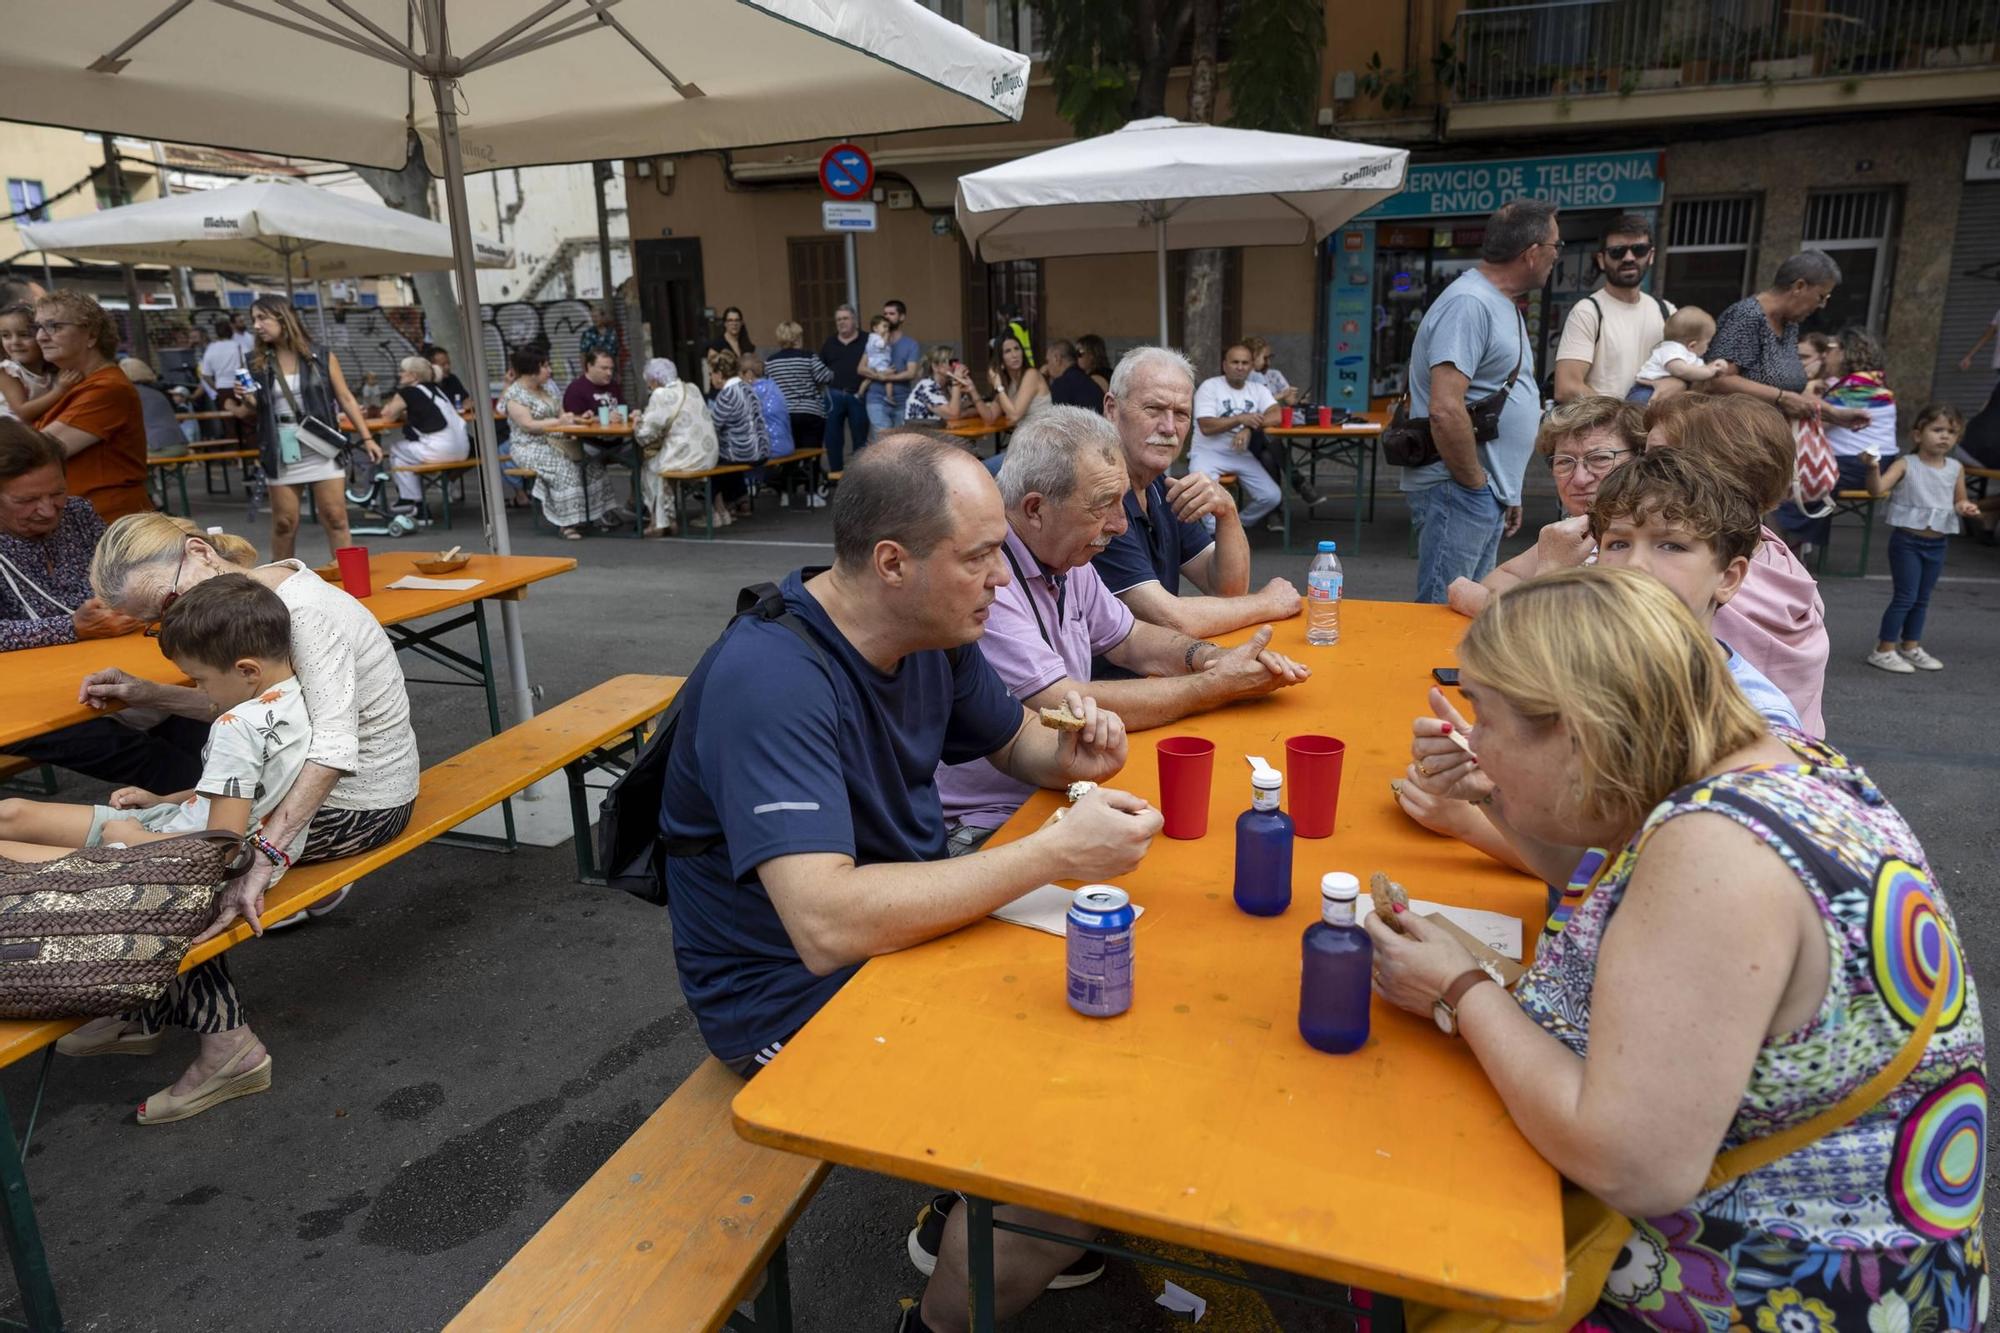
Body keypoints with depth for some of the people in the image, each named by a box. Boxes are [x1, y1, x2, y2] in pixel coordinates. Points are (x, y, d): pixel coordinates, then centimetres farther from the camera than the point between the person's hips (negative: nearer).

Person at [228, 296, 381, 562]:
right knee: (284, 522, 6)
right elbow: (249, 412, 12)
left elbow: (345, 398, 3)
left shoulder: (321, 357, 1)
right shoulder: (256, 362, 6)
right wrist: (244, 404, -11)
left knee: (335, 517, -1)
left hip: (322, 448, -2)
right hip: (282, 451, 2)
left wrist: (367, 437, -1)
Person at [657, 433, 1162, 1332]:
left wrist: (1071, 755, -11)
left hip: (910, 929, 9)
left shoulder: (936, 634, -3)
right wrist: (1054, 853, -33)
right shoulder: (771, 681, -29)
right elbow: (829, 924, -38)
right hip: (796, 998, -8)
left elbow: (1014, 743, 13)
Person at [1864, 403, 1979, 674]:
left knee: (1922, 598, 14)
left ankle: (1910, 646, 26)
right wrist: (1873, 468, -41)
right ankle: (1884, 650, 2)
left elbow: (1959, 501, 17)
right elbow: (1877, 490, -24)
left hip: (1937, 544, 5)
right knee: (1905, 596, -6)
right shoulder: (1906, 465, -11)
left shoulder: (1956, 469, 4)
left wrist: (1965, 508, -6)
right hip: (1907, 541, -5)